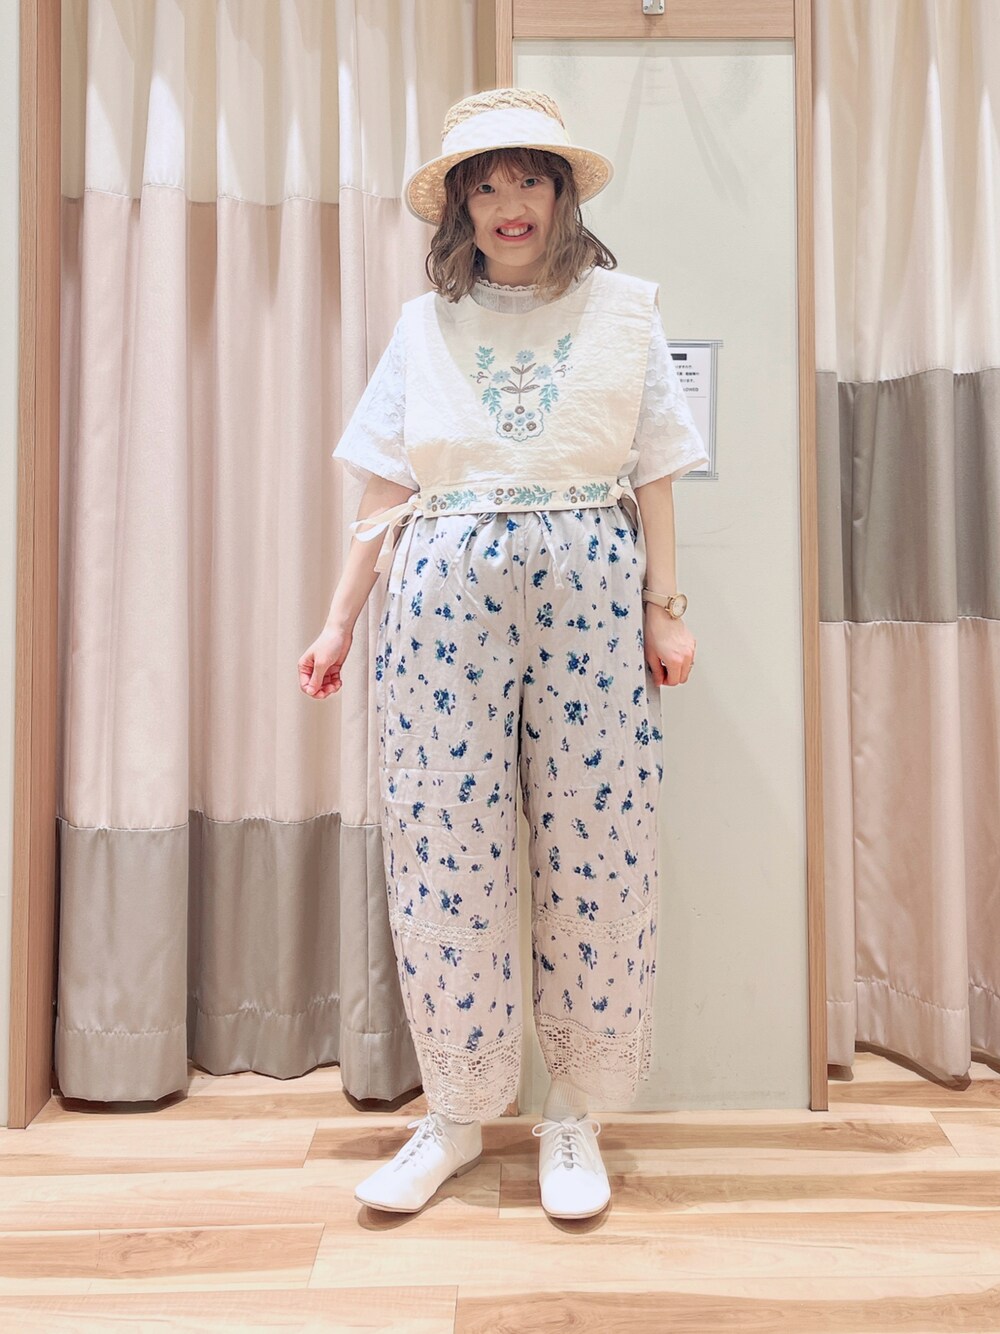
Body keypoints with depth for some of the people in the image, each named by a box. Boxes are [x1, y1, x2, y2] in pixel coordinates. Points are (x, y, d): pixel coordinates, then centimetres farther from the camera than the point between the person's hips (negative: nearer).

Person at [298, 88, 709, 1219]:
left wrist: (664, 608, 3)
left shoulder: (623, 309, 11)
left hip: (589, 594, 0)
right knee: (443, 852, 1)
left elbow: (652, 477, 9)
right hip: (444, 598, 1)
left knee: (593, 850, 1)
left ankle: (573, 1114, 19)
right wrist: (340, 620, 6)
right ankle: (456, 1114, 20)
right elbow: (384, 490, 11)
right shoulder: (424, 325, 13)